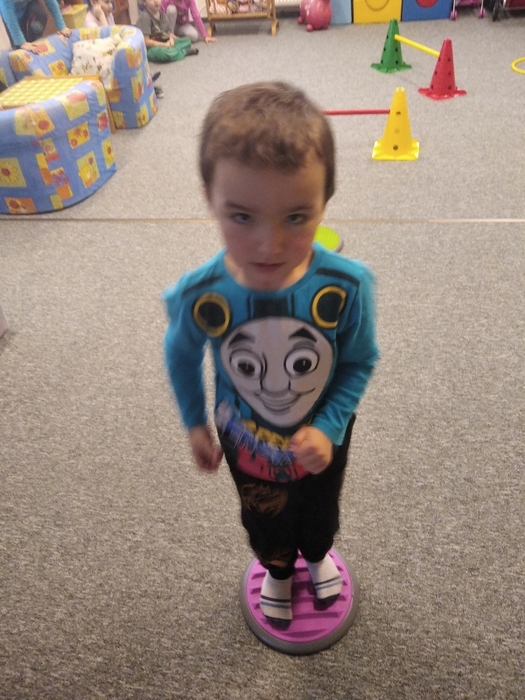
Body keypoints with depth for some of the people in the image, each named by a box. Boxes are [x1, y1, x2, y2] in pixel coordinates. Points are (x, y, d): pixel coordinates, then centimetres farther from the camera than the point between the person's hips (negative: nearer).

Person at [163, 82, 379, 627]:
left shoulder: (347, 286, -32)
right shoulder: (198, 296, -31)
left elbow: (359, 362, -13)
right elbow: (181, 356, -8)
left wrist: (330, 428, -24)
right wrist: (194, 424, -1)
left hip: (322, 437, 1)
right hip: (247, 443, 0)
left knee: (320, 513, 32)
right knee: (264, 522, 30)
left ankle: (318, 557, 69)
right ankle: (277, 572, 66)